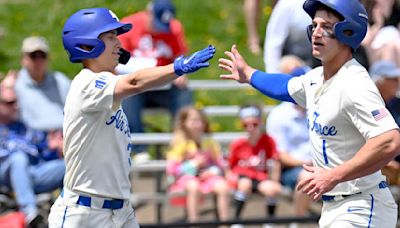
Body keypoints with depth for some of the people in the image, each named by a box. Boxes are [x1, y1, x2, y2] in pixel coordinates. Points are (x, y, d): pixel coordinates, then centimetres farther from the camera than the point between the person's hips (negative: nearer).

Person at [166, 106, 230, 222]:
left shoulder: (210, 143, 10)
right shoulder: (180, 143, -1)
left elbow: (220, 164, 13)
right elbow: (171, 169, -6)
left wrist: (214, 171, -10)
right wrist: (192, 165, -16)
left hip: (207, 177, 3)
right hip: (185, 178, -3)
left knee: (223, 186, -28)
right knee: (193, 186, -38)